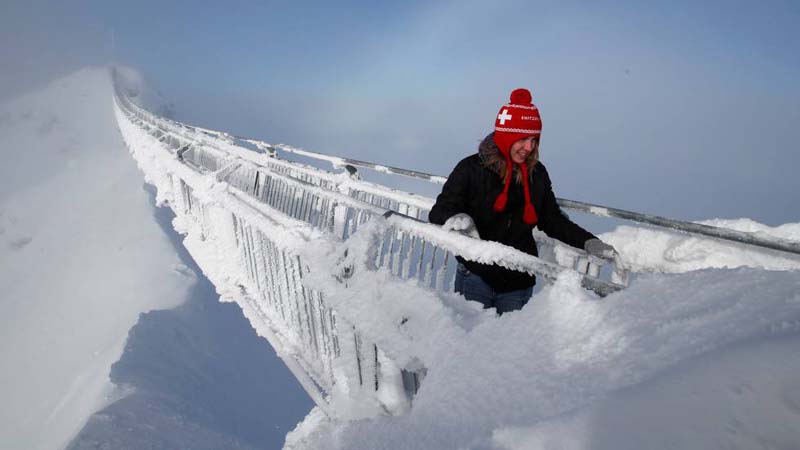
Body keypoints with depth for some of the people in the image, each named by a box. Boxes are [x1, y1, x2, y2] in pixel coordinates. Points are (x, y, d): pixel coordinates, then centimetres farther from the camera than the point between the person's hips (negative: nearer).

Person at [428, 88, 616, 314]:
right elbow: (439, 211, -12)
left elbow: (552, 220, 11)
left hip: (519, 282, 3)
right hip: (476, 276, -3)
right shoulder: (471, 168, -10)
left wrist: (588, 242, 0)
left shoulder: (537, 174, 2)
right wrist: (455, 218, -34)